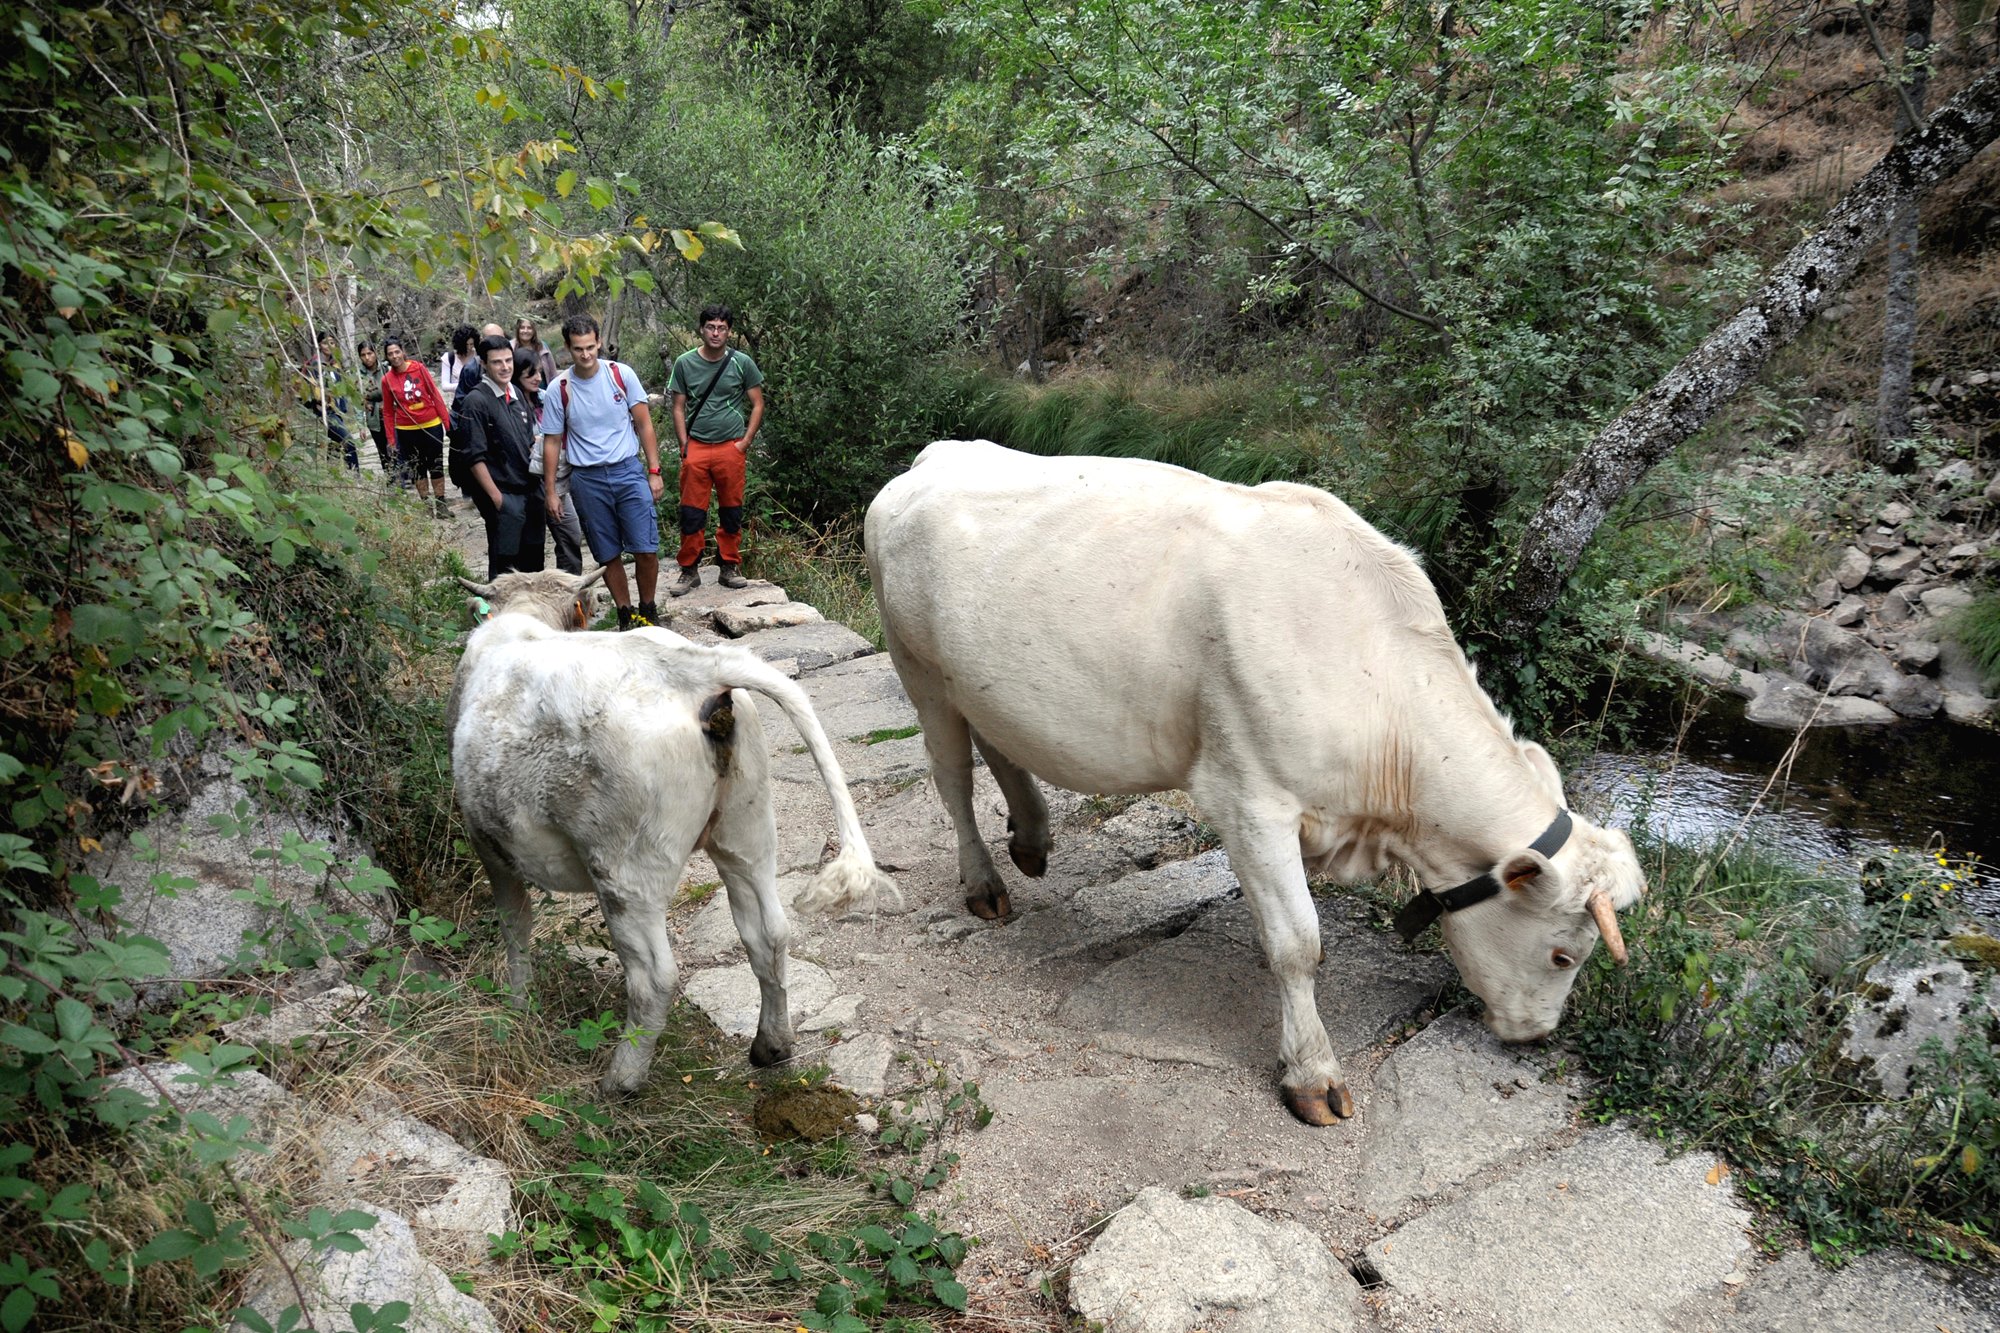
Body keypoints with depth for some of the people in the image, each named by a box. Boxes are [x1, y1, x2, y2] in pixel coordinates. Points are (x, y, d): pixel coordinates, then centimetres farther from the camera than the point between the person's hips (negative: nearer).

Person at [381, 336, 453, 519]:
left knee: (436, 464, 6)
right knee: (416, 467, 8)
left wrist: (446, 419, -5)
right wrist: (391, 439, 1)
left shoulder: (418, 368, -5)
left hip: (431, 425, -1)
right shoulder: (387, 380, -2)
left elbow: (434, 394, -2)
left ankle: (440, 502, 16)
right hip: (407, 430, 1)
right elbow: (388, 411, 2)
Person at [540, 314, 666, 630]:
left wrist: (654, 471, -1)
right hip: (587, 479, 1)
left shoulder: (622, 374, -3)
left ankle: (648, 612, 13)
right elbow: (552, 442, 5)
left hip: (629, 471, -1)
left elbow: (644, 424, 3)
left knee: (646, 549, -6)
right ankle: (626, 614, 22)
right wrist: (550, 492, 4)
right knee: (608, 555, 7)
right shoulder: (558, 389, -2)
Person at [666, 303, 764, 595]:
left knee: (731, 511, 7)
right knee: (691, 513, 1)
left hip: (731, 448, 0)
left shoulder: (742, 363, 1)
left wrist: (745, 442, -3)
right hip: (696, 448, 0)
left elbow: (757, 404, 5)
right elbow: (679, 408, 7)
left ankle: (729, 568, 18)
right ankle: (690, 571, 10)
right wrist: (684, 444, -2)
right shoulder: (684, 363, 3)